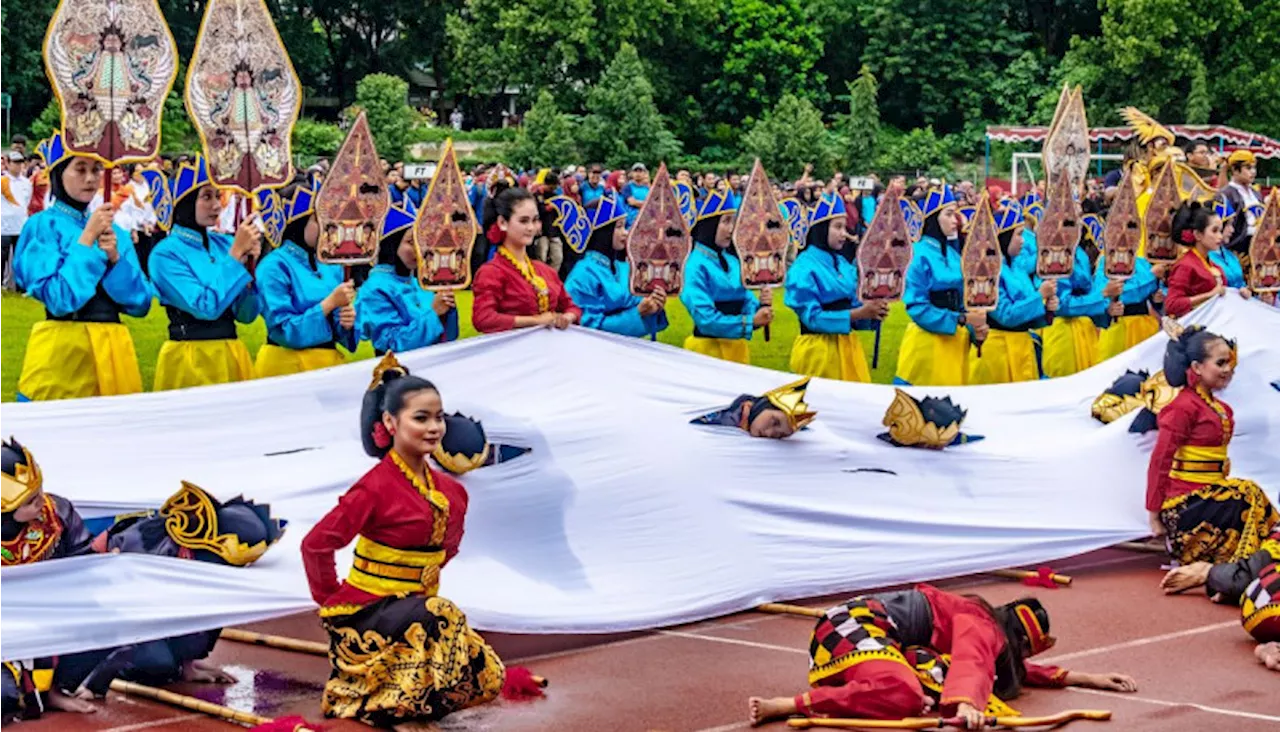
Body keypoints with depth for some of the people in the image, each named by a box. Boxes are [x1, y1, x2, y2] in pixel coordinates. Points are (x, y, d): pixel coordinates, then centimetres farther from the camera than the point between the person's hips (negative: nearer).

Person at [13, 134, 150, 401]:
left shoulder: (114, 231, 12)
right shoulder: (42, 225, -3)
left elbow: (140, 303, 6)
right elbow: (59, 300, -16)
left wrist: (115, 258, -9)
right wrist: (87, 239, -13)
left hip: (113, 349, 5)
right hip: (62, 351, -5)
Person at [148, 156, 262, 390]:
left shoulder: (224, 244, 5)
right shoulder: (166, 253, -9)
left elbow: (246, 314, 5)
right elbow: (207, 307, -20)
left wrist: (247, 266, -9)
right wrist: (236, 254, -17)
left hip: (233, 355, 5)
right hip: (192, 362, -5)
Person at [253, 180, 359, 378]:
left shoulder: (331, 265, 8)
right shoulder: (274, 267, -10)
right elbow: (284, 330, -15)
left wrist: (348, 322, -9)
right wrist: (330, 303, -18)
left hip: (331, 361, 6)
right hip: (288, 365, -6)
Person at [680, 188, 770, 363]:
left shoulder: (733, 261, 9)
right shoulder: (695, 265, -12)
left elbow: (747, 301, 11)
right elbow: (705, 319, -19)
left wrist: (761, 307, -11)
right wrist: (751, 322, -18)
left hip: (739, 348, 6)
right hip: (709, 349, -6)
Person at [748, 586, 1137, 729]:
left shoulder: (986, 629, 21)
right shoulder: (981, 624, -8)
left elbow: (1018, 672, 36)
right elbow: (972, 663, -30)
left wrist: (1083, 678, 33)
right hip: (853, 624, -10)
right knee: (903, 695, -37)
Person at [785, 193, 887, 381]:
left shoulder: (844, 264, 9)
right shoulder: (803, 268, -12)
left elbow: (853, 306, 13)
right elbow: (813, 318, -18)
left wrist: (873, 313, -9)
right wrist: (859, 313, -23)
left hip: (848, 345, 6)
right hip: (818, 351, -6)